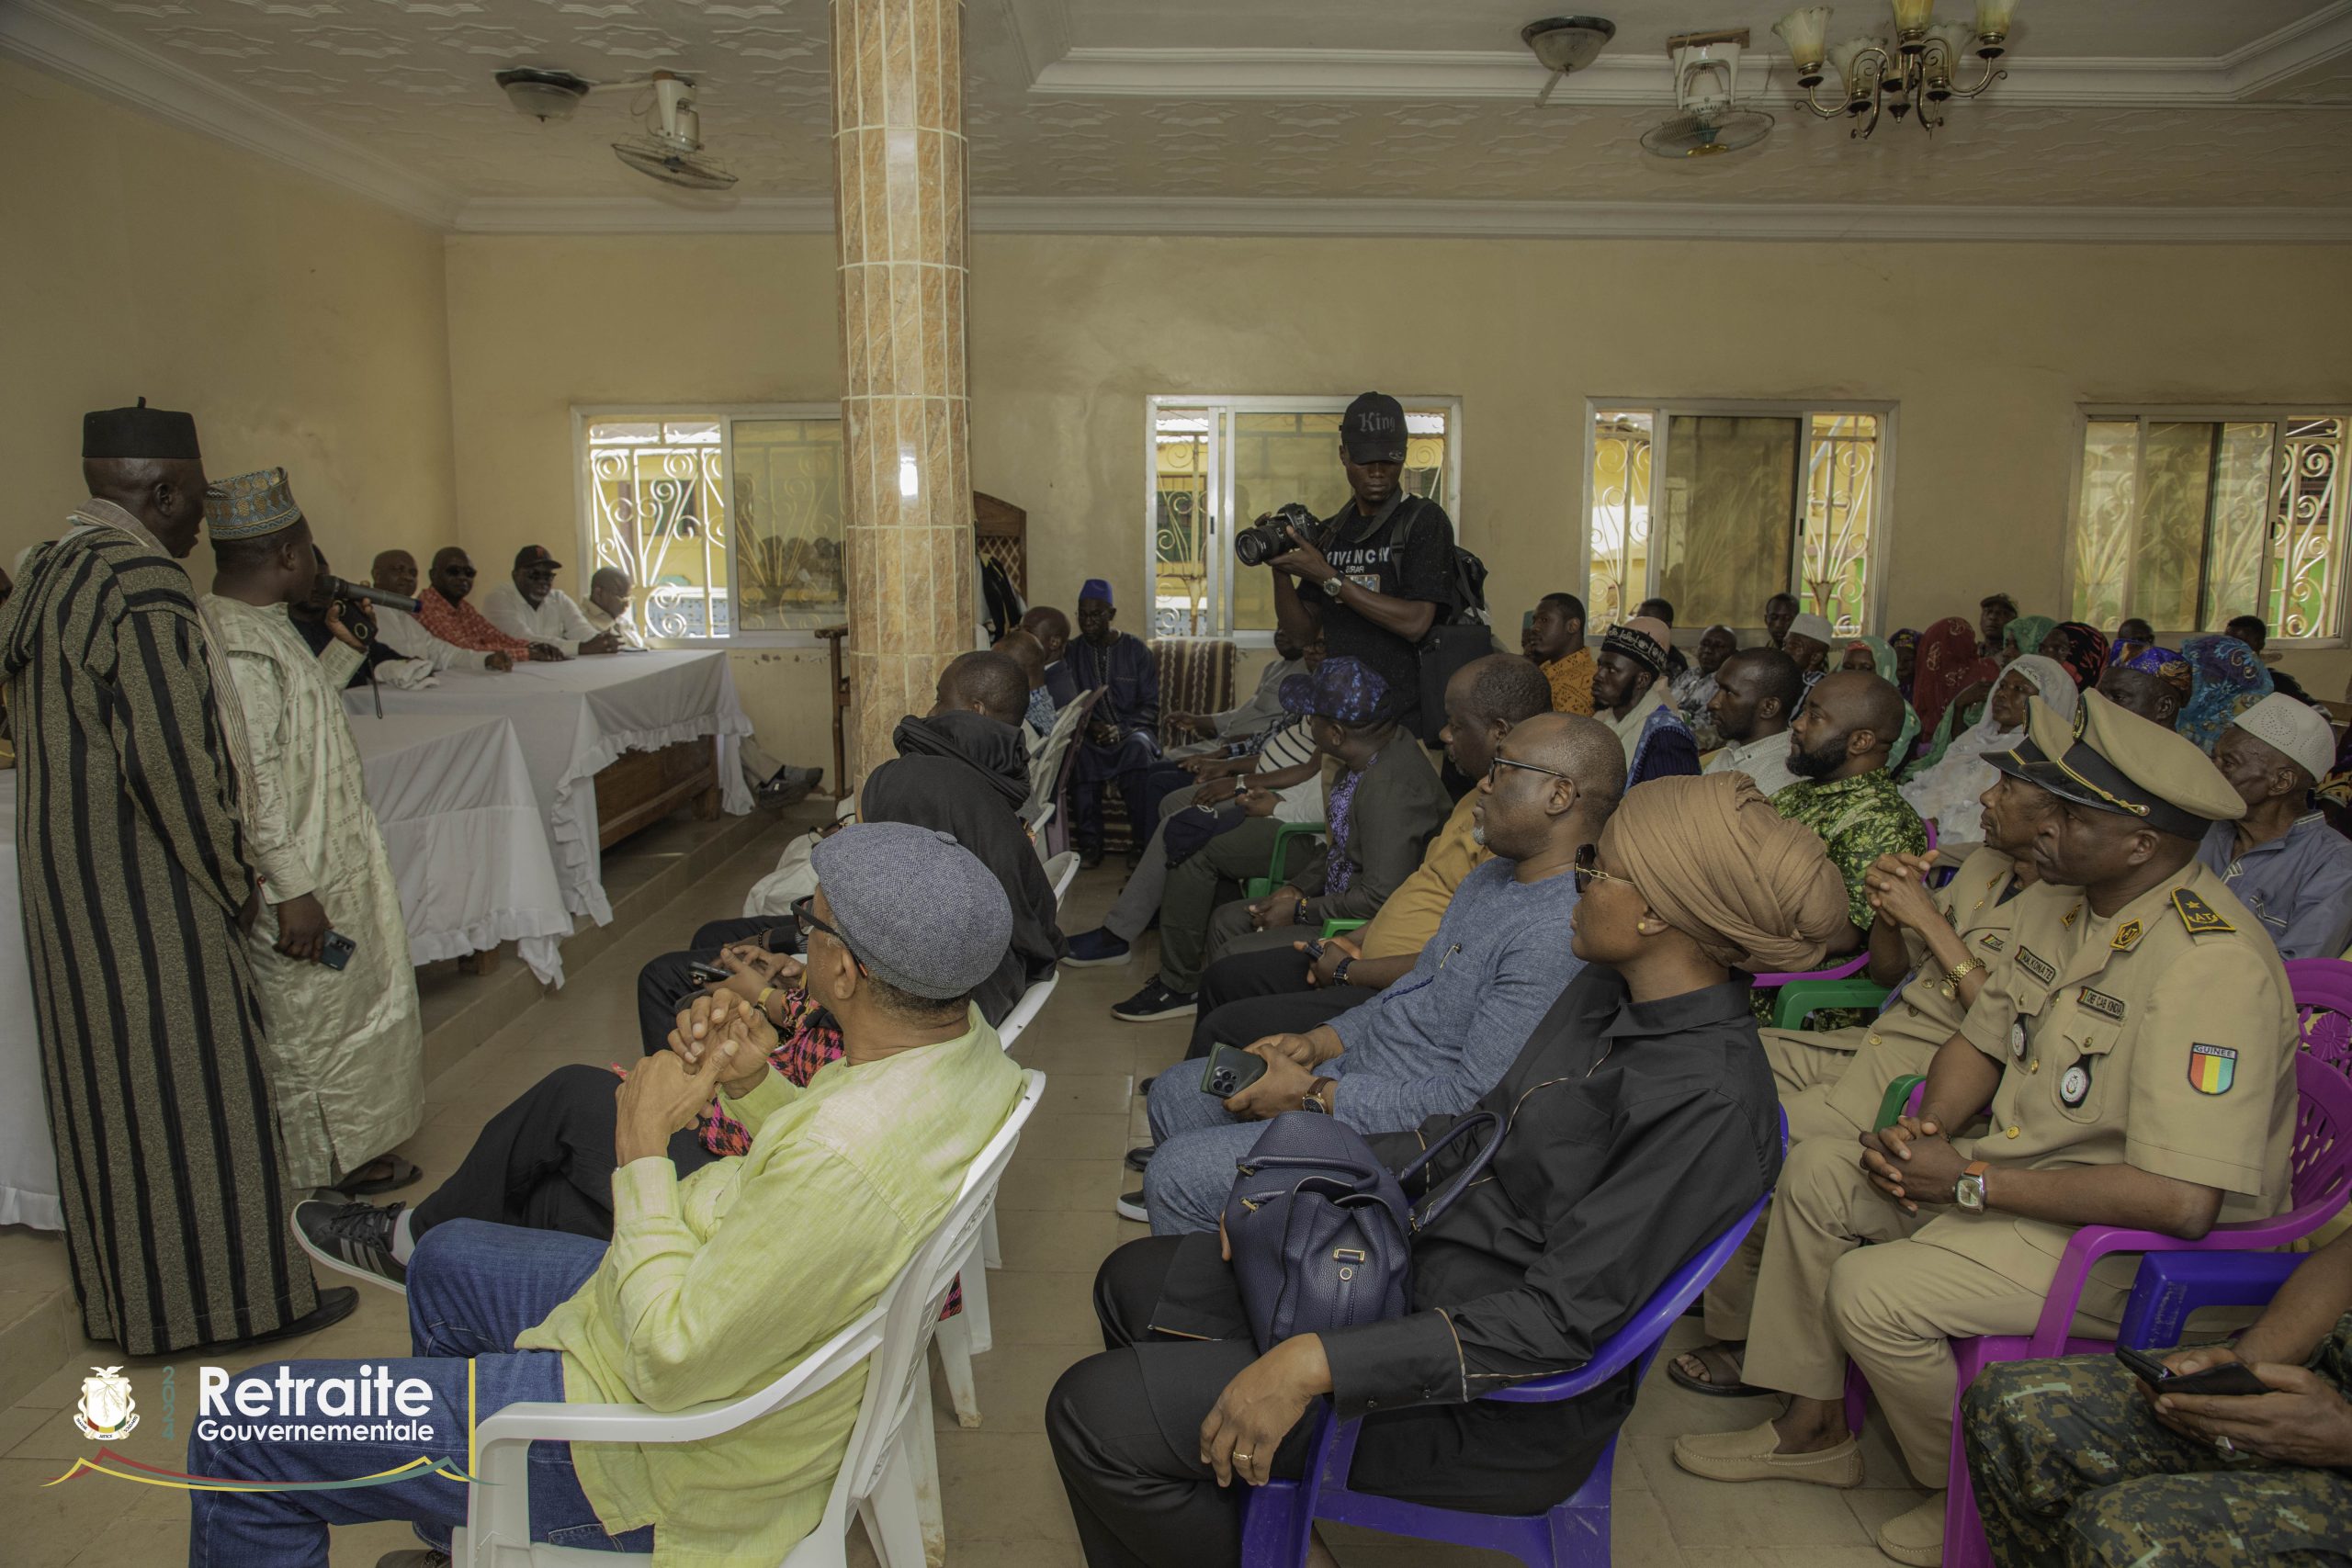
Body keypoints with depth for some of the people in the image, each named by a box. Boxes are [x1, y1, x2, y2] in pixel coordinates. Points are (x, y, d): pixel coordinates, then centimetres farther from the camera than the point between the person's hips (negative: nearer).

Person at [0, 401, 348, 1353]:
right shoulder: (143, 587, -20)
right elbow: (173, 762, -24)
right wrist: (232, 883, -11)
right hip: (145, 890, -9)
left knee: (105, 1086, 18)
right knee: (192, 1087, 2)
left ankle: (123, 1292, 32)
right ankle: (227, 1298, 15)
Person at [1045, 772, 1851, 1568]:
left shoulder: (1709, 1101, -27)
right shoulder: (1606, 992, 1)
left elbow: (1564, 1319, -28)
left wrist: (1317, 1364, -30)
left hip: (1502, 1406, -9)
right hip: (1422, 1267, 9)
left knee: (1097, 1414, -12)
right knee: (1134, 1282, 14)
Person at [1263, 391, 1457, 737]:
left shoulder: (1425, 520, -6)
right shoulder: (1329, 533, 12)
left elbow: (1415, 623, -18)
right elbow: (1301, 631, 10)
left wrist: (1328, 578, -16)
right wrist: (1280, 570, -7)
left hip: (1405, 718, -5)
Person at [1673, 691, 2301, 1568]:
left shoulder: (2209, 967, -29)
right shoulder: (2057, 899, 0)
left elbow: (2183, 1200, -34)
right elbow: (1983, 1037, 12)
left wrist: (1973, 1180, -26)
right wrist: (1923, 1131, -9)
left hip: (2139, 1240, -9)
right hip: (2028, 1168, 9)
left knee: (1871, 1290, -21)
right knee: (1815, 1173, 5)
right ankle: (1815, 1428, 18)